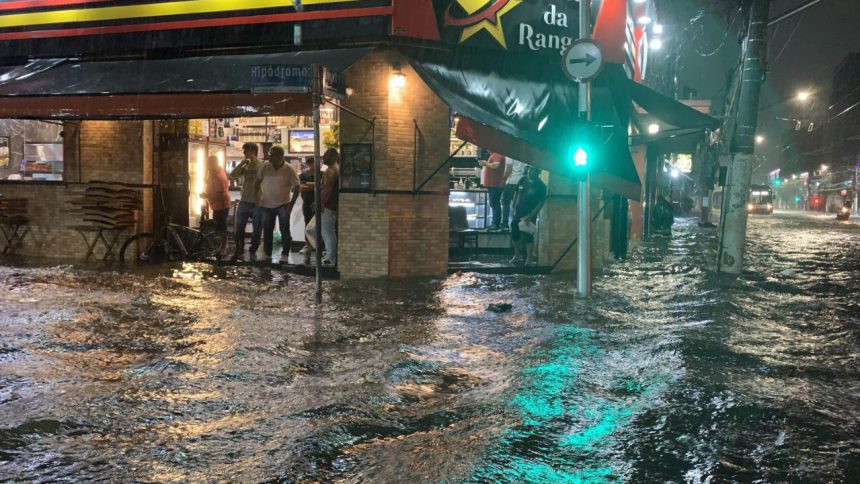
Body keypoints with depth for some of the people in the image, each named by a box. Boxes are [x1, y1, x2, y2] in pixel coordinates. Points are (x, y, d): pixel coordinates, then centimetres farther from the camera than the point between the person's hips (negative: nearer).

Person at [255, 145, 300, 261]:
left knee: (284, 229, -6)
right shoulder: (265, 166, -4)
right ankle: (267, 254, 21)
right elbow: (258, 181, 9)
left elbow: (297, 187, -8)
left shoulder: (289, 169, -12)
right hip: (267, 204, 3)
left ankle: (285, 253, 5)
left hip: (283, 204, -3)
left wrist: (291, 203, -13)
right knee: (267, 230, 10)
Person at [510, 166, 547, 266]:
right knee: (514, 234, 11)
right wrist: (514, 207, 9)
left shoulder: (541, 186, -11)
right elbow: (516, 193, 15)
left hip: (530, 215, -5)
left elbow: (541, 203, -13)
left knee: (528, 236, -5)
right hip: (518, 213, 5)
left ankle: (529, 259, 5)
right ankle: (517, 255, 28)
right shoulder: (523, 180, 4)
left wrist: (530, 215, -19)